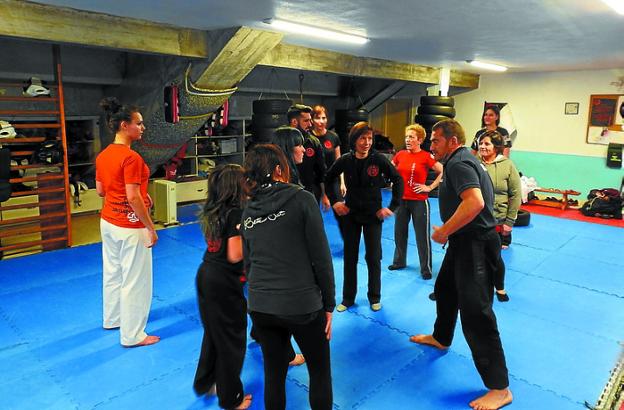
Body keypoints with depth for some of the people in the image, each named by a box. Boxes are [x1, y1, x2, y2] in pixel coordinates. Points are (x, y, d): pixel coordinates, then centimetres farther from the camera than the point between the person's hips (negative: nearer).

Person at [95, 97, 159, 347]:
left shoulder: (103, 156, 5)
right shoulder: (131, 158, -22)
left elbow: (100, 191, 12)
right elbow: (133, 198, -24)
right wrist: (151, 228, -17)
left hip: (108, 221, 9)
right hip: (130, 227, -9)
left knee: (112, 273, 22)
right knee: (135, 280, 3)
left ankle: (113, 319, 41)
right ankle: (133, 335, 14)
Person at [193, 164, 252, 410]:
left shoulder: (211, 210, 4)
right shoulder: (235, 213, -19)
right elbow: (235, 256, -21)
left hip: (205, 274, 8)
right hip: (224, 281, -8)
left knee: (213, 332, 25)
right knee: (232, 338, 9)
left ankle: (205, 383, 42)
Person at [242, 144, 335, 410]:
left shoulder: (248, 210, 5)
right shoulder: (302, 199, -9)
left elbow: (248, 263, 12)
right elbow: (321, 257, -10)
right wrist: (329, 304, -1)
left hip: (260, 307, 5)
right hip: (302, 305, -4)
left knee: (274, 374, 18)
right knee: (320, 371, 16)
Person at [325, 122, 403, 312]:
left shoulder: (378, 159, -13)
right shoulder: (345, 160, -8)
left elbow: (398, 180, -7)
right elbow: (327, 180, 6)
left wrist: (392, 207, -10)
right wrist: (334, 202, -2)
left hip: (373, 215, -1)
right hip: (350, 214, 2)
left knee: (373, 258, 5)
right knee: (349, 257, 9)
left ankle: (374, 297, 24)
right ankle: (348, 298, 23)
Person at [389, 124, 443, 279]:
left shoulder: (426, 156, -10)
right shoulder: (400, 154, 3)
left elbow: (443, 172, -11)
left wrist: (430, 187, -11)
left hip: (419, 201, -5)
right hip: (401, 200, 5)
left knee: (422, 236, 2)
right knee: (399, 232, 16)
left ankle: (426, 268, 15)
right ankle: (399, 261, 33)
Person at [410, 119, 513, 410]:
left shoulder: (458, 163, -19)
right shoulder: (462, 160, 14)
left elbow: (475, 202, -34)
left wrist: (443, 231, -23)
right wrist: (449, 232, 12)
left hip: (474, 246, -11)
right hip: (465, 242, 11)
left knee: (476, 314, -8)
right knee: (445, 290, 28)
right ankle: (441, 337, 52)